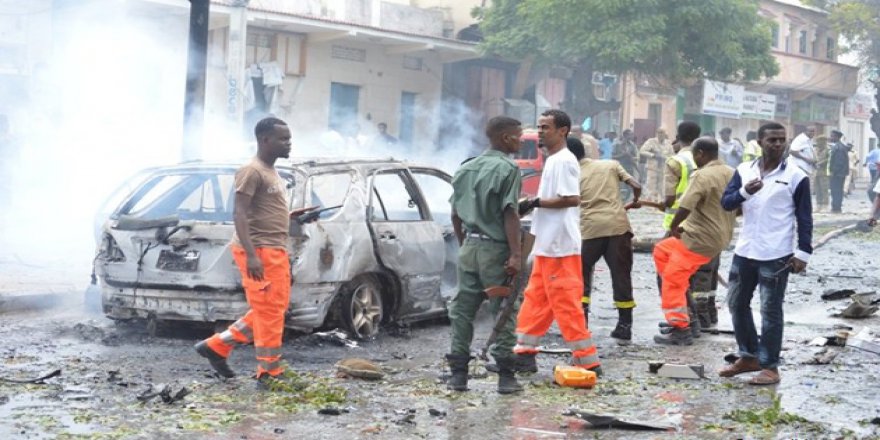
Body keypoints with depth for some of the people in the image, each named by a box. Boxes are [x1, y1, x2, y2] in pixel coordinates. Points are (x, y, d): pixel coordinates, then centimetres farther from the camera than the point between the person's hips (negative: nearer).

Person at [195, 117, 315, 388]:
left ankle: (217, 346, 20)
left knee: (272, 310, 14)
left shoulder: (271, 173, 19)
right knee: (269, 311, -6)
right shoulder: (252, 172, -11)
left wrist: (293, 216, 16)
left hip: (276, 250, 10)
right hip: (259, 251, -10)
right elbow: (240, 214, -18)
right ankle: (268, 373, 2)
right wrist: (251, 254, -25)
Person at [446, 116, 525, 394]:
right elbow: (510, 215, -15)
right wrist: (516, 254, -17)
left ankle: (458, 374, 9)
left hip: (469, 246, 6)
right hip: (495, 248, -6)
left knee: (462, 310, 8)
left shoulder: (466, 169, 13)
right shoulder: (507, 169, -9)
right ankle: (505, 376, 1)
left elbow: (455, 215, 15)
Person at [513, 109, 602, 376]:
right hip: (547, 244, 10)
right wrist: (534, 205, 12)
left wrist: (536, 202, -18)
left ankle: (587, 360, -3)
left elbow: (572, 199, -22)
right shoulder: (553, 160, 17)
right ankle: (525, 351, 21)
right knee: (535, 298, 14)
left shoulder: (563, 161, -14)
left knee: (565, 303, -7)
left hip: (559, 246, -10)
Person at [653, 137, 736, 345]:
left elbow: (684, 207, -25)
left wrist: (673, 227, -8)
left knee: (672, 280, -3)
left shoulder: (702, 176, -19)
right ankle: (682, 293, 21)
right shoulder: (732, 174, 8)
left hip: (700, 239, -9)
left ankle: (680, 330, -3)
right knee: (661, 250, 22)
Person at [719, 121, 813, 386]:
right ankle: (749, 356, 28)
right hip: (744, 252, 5)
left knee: (770, 311, -1)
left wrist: (804, 252, -9)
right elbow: (725, 202, -2)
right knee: (737, 304, 13)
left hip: (776, 256, -5)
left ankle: (770, 367, 8)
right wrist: (745, 192, -22)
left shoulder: (796, 176, -5)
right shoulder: (744, 171, 6)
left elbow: (804, 218, -3)